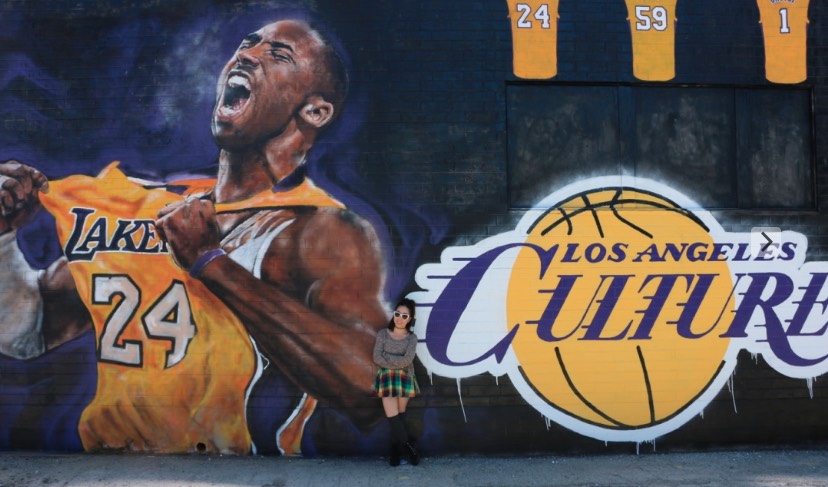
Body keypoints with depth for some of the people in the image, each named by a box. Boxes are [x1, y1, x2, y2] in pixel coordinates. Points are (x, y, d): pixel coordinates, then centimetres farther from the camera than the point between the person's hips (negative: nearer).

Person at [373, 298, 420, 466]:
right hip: (386, 378, 0)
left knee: (400, 415, 7)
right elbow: (376, 358, -9)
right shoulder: (383, 334, 0)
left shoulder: (412, 337, 0)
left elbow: (407, 360, -15)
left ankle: (395, 449, 18)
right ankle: (408, 445, 9)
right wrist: (397, 363, -16)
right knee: (393, 416, -6)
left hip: (405, 378, 0)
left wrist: (386, 356, -14)